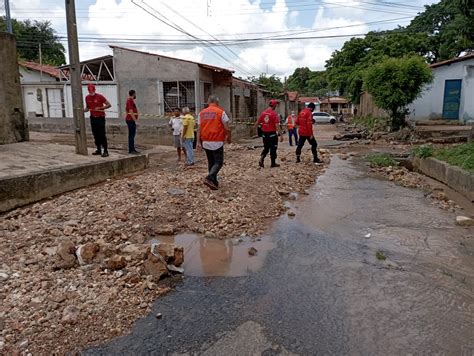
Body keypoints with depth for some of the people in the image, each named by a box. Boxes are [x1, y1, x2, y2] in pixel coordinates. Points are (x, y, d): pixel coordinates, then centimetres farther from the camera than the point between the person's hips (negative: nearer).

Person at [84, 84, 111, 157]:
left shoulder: (100, 96, -9)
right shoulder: (87, 98, 7)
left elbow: (109, 105, -8)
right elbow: (87, 108, 18)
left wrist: (100, 108, -19)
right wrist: (82, 110, -2)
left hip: (100, 118, -6)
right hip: (93, 118, 6)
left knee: (102, 135, -9)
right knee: (95, 135, 8)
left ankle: (105, 151, -7)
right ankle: (99, 150, 18)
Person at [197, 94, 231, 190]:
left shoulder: (202, 113, 7)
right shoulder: (221, 112, -6)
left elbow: (199, 129, 6)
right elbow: (227, 128, -7)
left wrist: (198, 142, 9)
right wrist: (228, 138, 9)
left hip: (206, 142, 5)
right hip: (217, 142, -5)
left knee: (211, 162, 16)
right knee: (218, 162, 1)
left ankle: (214, 182, 21)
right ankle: (209, 178, -19)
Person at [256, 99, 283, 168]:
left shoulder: (263, 113, 3)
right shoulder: (274, 114, -14)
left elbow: (257, 123, 8)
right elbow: (277, 125, -19)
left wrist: (262, 125, 30)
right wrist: (281, 135, -18)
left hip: (264, 134, 5)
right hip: (272, 134, -5)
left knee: (266, 148, 18)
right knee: (273, 148, 7)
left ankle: (261, 159, 0)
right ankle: (273, 163, 14)